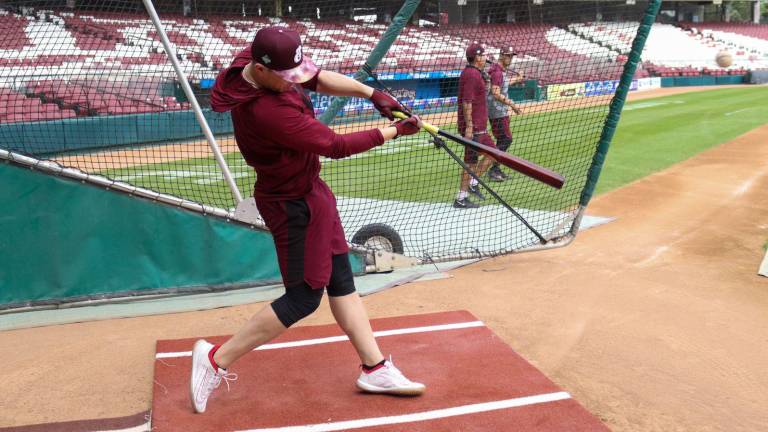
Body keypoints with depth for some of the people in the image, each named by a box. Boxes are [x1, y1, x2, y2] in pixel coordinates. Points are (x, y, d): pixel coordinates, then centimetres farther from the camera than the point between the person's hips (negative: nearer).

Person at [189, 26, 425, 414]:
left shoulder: (260, 62, -8)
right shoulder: (264, 110, -33)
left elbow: (319, 79, 5)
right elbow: (336, 145, -27)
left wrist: (372, 94, -8)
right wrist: (395, 131, -15)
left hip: (307, 191, 10)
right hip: (293, 203, -10)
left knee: (341, 279, 13)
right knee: (303, 298, 1)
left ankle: (375, 369, 24)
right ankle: (217, 360, 14)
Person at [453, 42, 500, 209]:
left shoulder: (475, 73, 16)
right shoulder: (472, 74, -16)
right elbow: (466, 102, -22)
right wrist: (469, 126, -25)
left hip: (479, 127, 10)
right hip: (473, 126, -10)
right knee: (471, 161, -5)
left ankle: (473, 183, 18)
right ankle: (461, 198, 1)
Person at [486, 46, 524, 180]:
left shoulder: (502, 71, 14)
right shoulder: (497, 72, -17)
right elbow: (496, 94, -26)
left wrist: (514, 80, 38)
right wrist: (511, 104, -28)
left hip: (502, 112, 10)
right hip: (498, 112, -10)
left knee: (502, 140, 13)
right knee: (506, 139, -9)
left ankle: (495, 168, 18)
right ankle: (493, 169, -5)